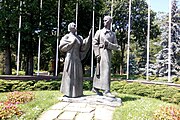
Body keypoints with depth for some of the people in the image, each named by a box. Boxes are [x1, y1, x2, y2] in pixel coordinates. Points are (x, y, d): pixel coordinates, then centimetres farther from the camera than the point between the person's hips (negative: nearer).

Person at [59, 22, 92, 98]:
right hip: (70, 57, -6)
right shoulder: (67, 36, 1)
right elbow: (61, 47, -7)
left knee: (76, 75, 6)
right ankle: (68, 92, 1)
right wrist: (71, 43, -13)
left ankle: (76, 92, 14)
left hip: (77, 58, 6)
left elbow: (83, 47, 2)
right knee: (70, 74, -6)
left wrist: (89, 37, -3)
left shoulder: (79, 38, 16)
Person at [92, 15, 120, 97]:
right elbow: (94, 43, -2)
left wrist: (108, 44, -13)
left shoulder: (113, 34, 15)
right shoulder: (99, 32, 6)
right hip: (101, 52, -5)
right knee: (105, 70, -15)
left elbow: (116, 47, 6)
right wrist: (97, 54, -13)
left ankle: (95, 88, 21)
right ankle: (106, 90, -16)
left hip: (109, 53, 5)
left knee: (99, 71, 11)